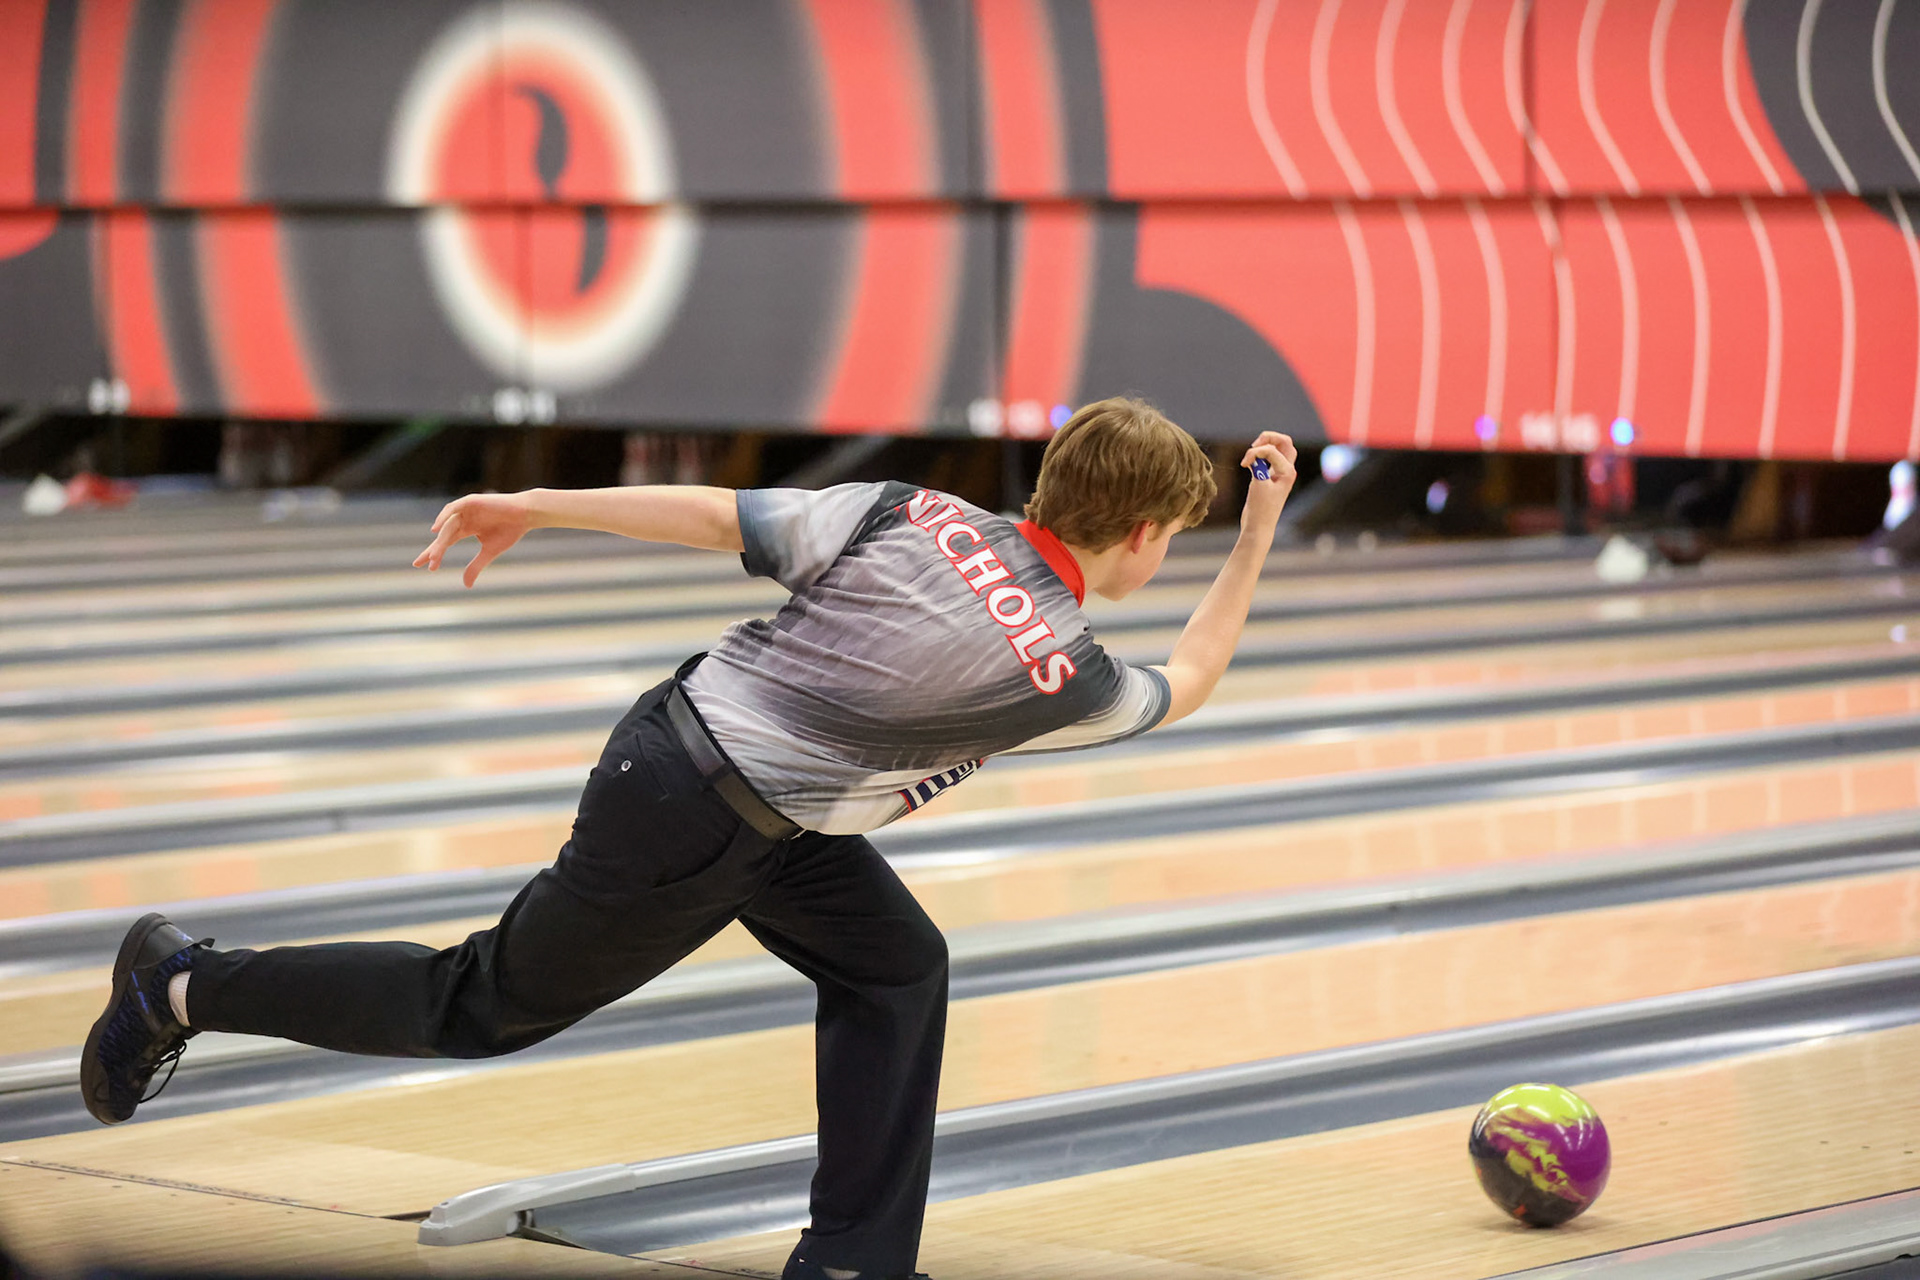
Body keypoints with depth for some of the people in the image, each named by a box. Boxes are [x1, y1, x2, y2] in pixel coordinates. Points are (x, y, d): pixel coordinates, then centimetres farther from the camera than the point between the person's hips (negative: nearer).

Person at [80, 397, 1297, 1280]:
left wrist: (536, 505, 1)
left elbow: (719, 514, -4)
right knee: (481, 1009, 13)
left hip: (686, 730, 8)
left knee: (896, 969, 8)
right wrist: (1263, 529, 9)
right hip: (686, 833, -7)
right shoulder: (1063, 674, -17)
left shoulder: (917, 514, -4)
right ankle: (187, 987, 26)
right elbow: (1188, 682, 6)